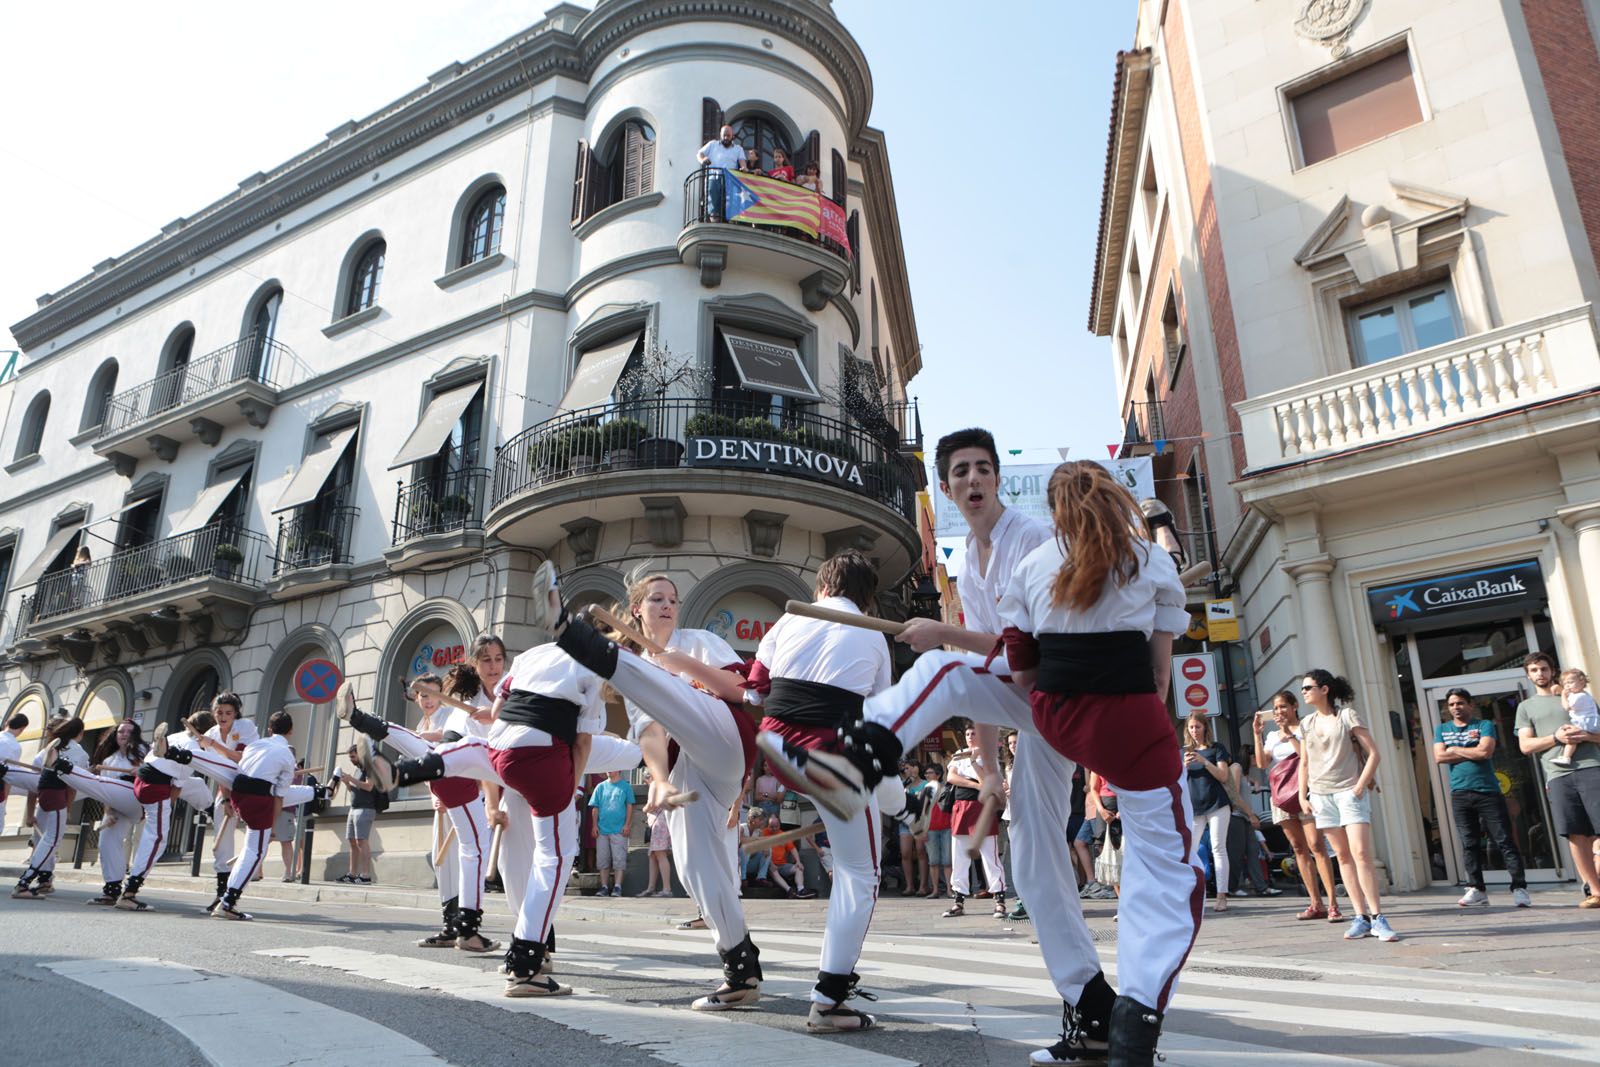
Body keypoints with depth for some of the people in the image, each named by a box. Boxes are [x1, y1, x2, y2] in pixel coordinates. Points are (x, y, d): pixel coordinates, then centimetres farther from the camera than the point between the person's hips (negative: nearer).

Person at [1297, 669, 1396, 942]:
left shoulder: (1348, 716, -1)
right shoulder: (1307, 723, 12)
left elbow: (1373, 754, -4)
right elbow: (1304, 763, 17)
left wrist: (1360, 787, -12)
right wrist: (1303, 796, 8)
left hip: (1350, 792, -4)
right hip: (1321, 795, 5)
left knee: (1362, 853, -12)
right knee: (1343, 856, 3)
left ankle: (1377, 917, -7)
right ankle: (1361, 916, 6)